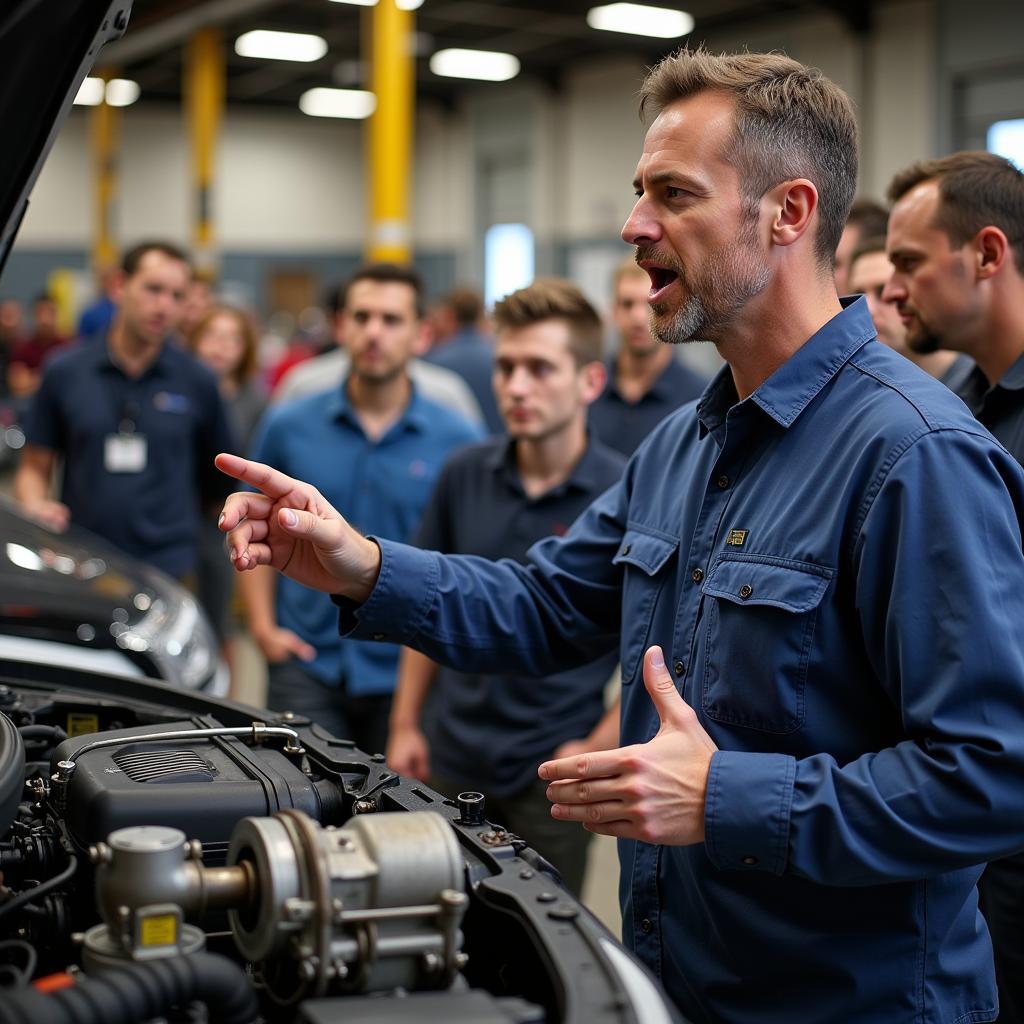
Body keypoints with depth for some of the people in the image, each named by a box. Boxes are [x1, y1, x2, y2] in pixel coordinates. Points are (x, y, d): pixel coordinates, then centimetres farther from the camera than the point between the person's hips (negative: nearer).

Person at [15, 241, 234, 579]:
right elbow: (34, 467, 7)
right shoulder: (64, 372, 5)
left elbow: (219, 483, 12)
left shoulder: (198, 382, 4)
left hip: (168, 570, 0)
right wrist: (35, 506, -10)